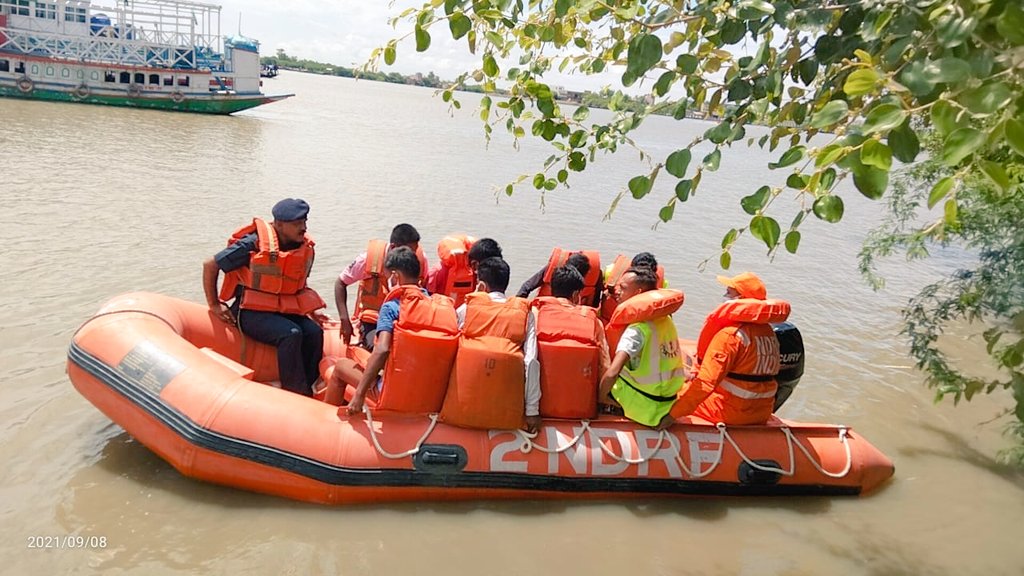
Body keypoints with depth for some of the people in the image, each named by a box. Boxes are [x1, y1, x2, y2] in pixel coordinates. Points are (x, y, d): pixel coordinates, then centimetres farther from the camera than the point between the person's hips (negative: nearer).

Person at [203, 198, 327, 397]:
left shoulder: (306, 248, 4)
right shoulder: (253, 244, -14)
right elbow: (210, 266, -6)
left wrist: (310, 311, 14)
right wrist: (214, 304, -4)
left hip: (285, 311, 6)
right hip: (251, 313, -6)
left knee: (314, 332, -21)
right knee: (291, 334, -30)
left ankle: (302, 392, -16)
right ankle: (297, 395, -22)